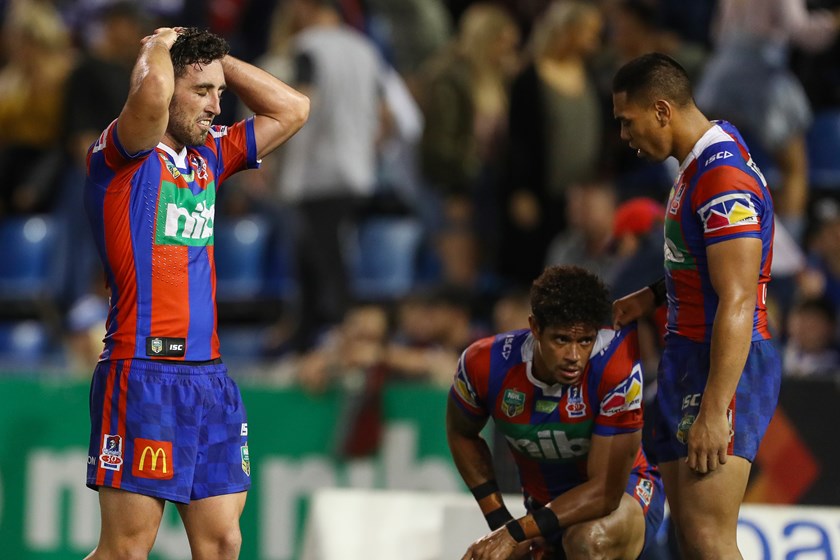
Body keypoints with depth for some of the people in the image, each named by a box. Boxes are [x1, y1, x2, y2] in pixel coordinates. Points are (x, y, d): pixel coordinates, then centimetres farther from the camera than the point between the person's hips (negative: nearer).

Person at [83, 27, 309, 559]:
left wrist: (216, 58, 14)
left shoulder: (208, 155, 17)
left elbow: (292, 109, 22)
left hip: (210, 374, 8)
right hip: (143, 372, -8)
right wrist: (158, 46, -4)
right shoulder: (123, 155, -6)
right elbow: (152, 92, -26)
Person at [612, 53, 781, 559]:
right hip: (690, 356, 11)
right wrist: (655, 296, 15)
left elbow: (737, 303, -24)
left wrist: (713, 410, -27)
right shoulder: (701, 162, 15)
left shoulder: (722, 179, -19)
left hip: (724, 366, -11)